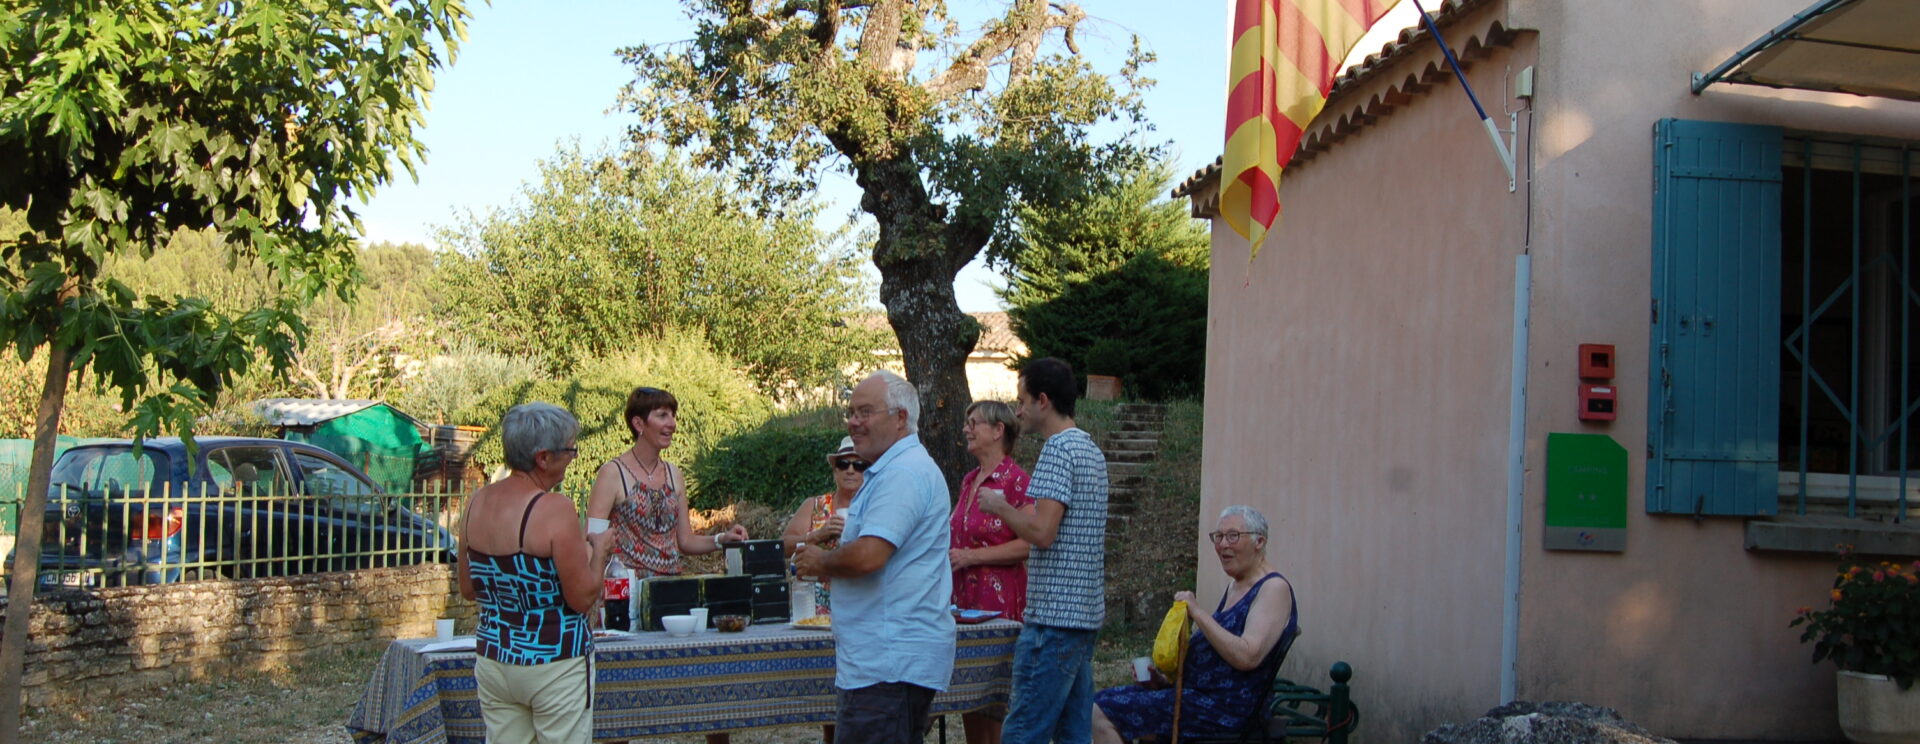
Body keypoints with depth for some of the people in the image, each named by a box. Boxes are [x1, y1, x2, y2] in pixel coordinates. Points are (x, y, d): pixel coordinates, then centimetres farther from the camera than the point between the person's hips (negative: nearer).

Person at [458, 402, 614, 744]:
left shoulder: (477, 502, 2)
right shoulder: (555, 509, -19)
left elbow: (468, 589, 12)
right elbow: (582, 598, -16)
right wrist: (599, 551, 0)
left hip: (493, 660, 6)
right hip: (554, 664, -6)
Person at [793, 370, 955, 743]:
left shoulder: (903, 473, -16)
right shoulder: (896, 469, 20)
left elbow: (868, 557, -26)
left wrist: (820, 562, -6)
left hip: (889, 662, -11)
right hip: (899, 655, 11)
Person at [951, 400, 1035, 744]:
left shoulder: (1016, 480, -10)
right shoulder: (969, 481, 14)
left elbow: (1028, 544, -18)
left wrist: (970, 556, -17)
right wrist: (948, 552, 9)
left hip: (999, 600, -8)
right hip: (964, 599, 8)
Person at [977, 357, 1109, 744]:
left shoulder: (1058, 449, -13)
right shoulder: (1092, 450, 17)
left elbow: (1042, 532, -21)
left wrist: (1000, 507, -6)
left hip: (1054, 614, -10)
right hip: (1087, 611, 10)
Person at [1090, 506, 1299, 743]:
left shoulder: (1274, 588, -12)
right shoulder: (1235, 586, 17)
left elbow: (1247, 657, -25)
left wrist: (1198, 614, -23)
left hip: (1224, 706, -10)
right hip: (1192, 688, 10)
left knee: (1102, 716, -17)